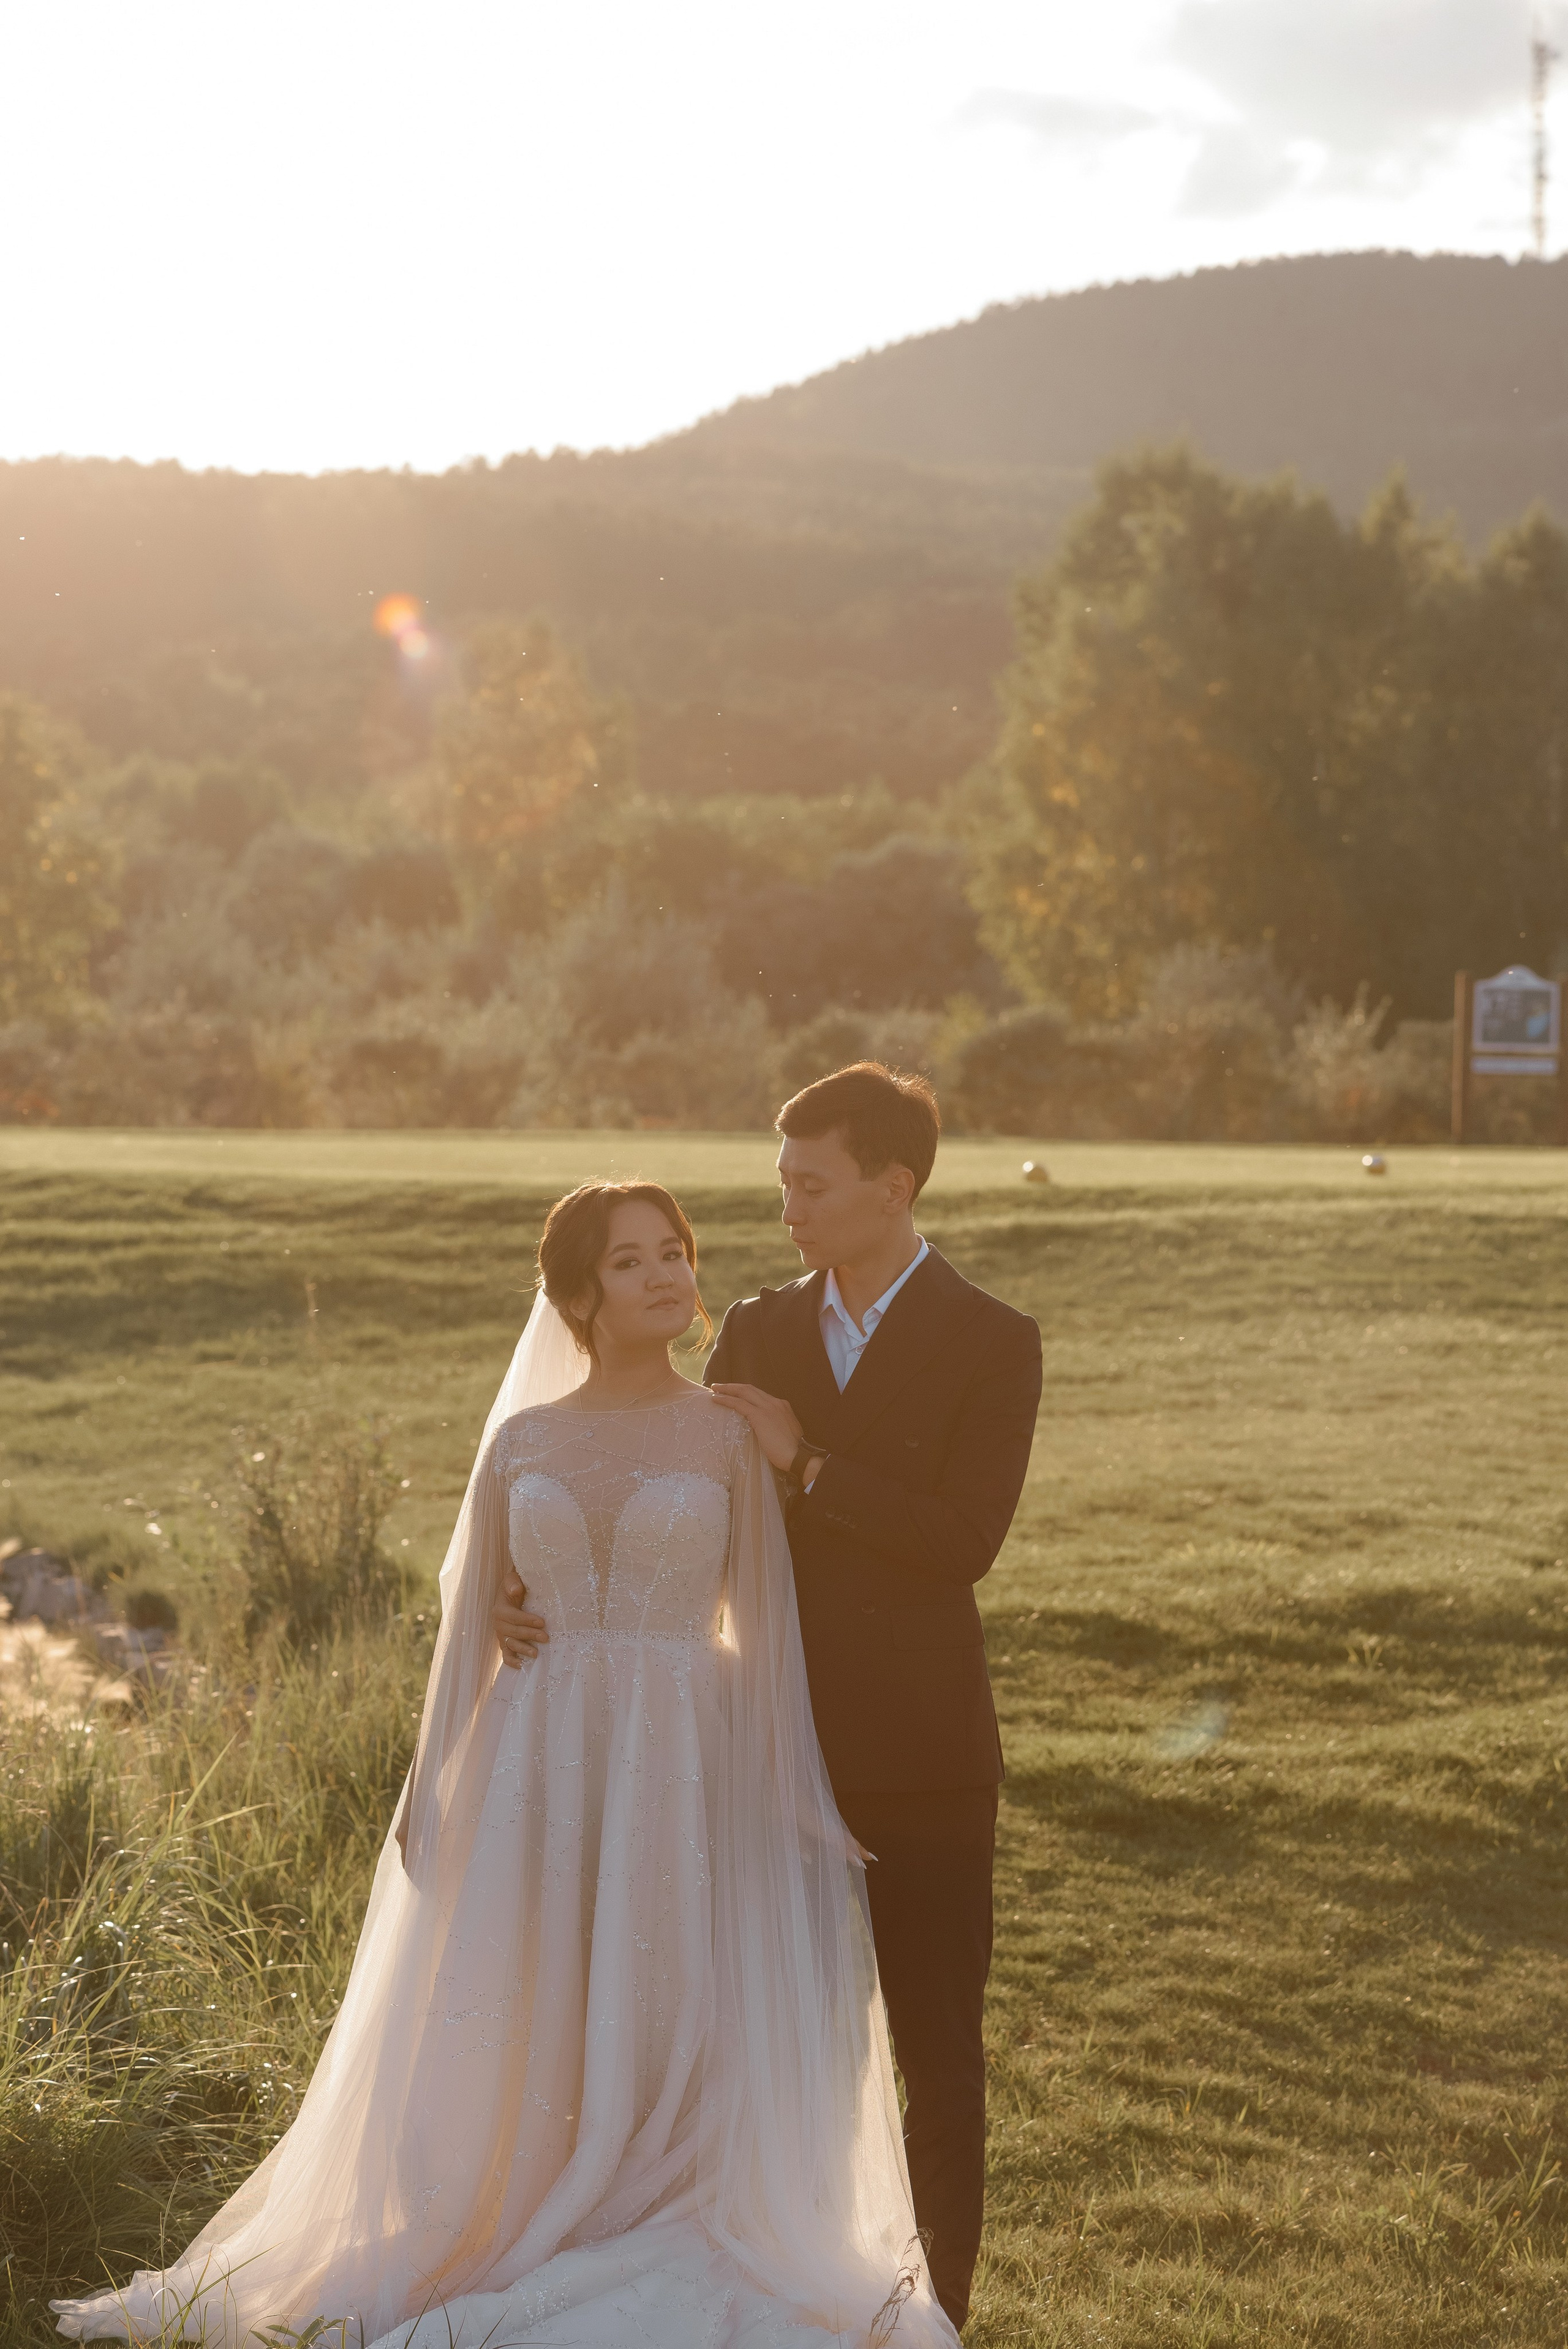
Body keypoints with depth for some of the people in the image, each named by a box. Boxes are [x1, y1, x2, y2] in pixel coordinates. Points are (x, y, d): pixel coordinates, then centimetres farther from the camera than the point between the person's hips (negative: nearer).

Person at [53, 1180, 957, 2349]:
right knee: (514, 2034, 3)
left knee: (677, 2028, -1)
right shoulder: (522, 1441, 9)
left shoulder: (733, 1437, 2)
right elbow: (469, 1621, 11)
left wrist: (793, 1796, -4)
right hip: (539, 1759, 2)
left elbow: (768, 1625, 0)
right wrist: (431, 1791, 8)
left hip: (688, 1765, -2)